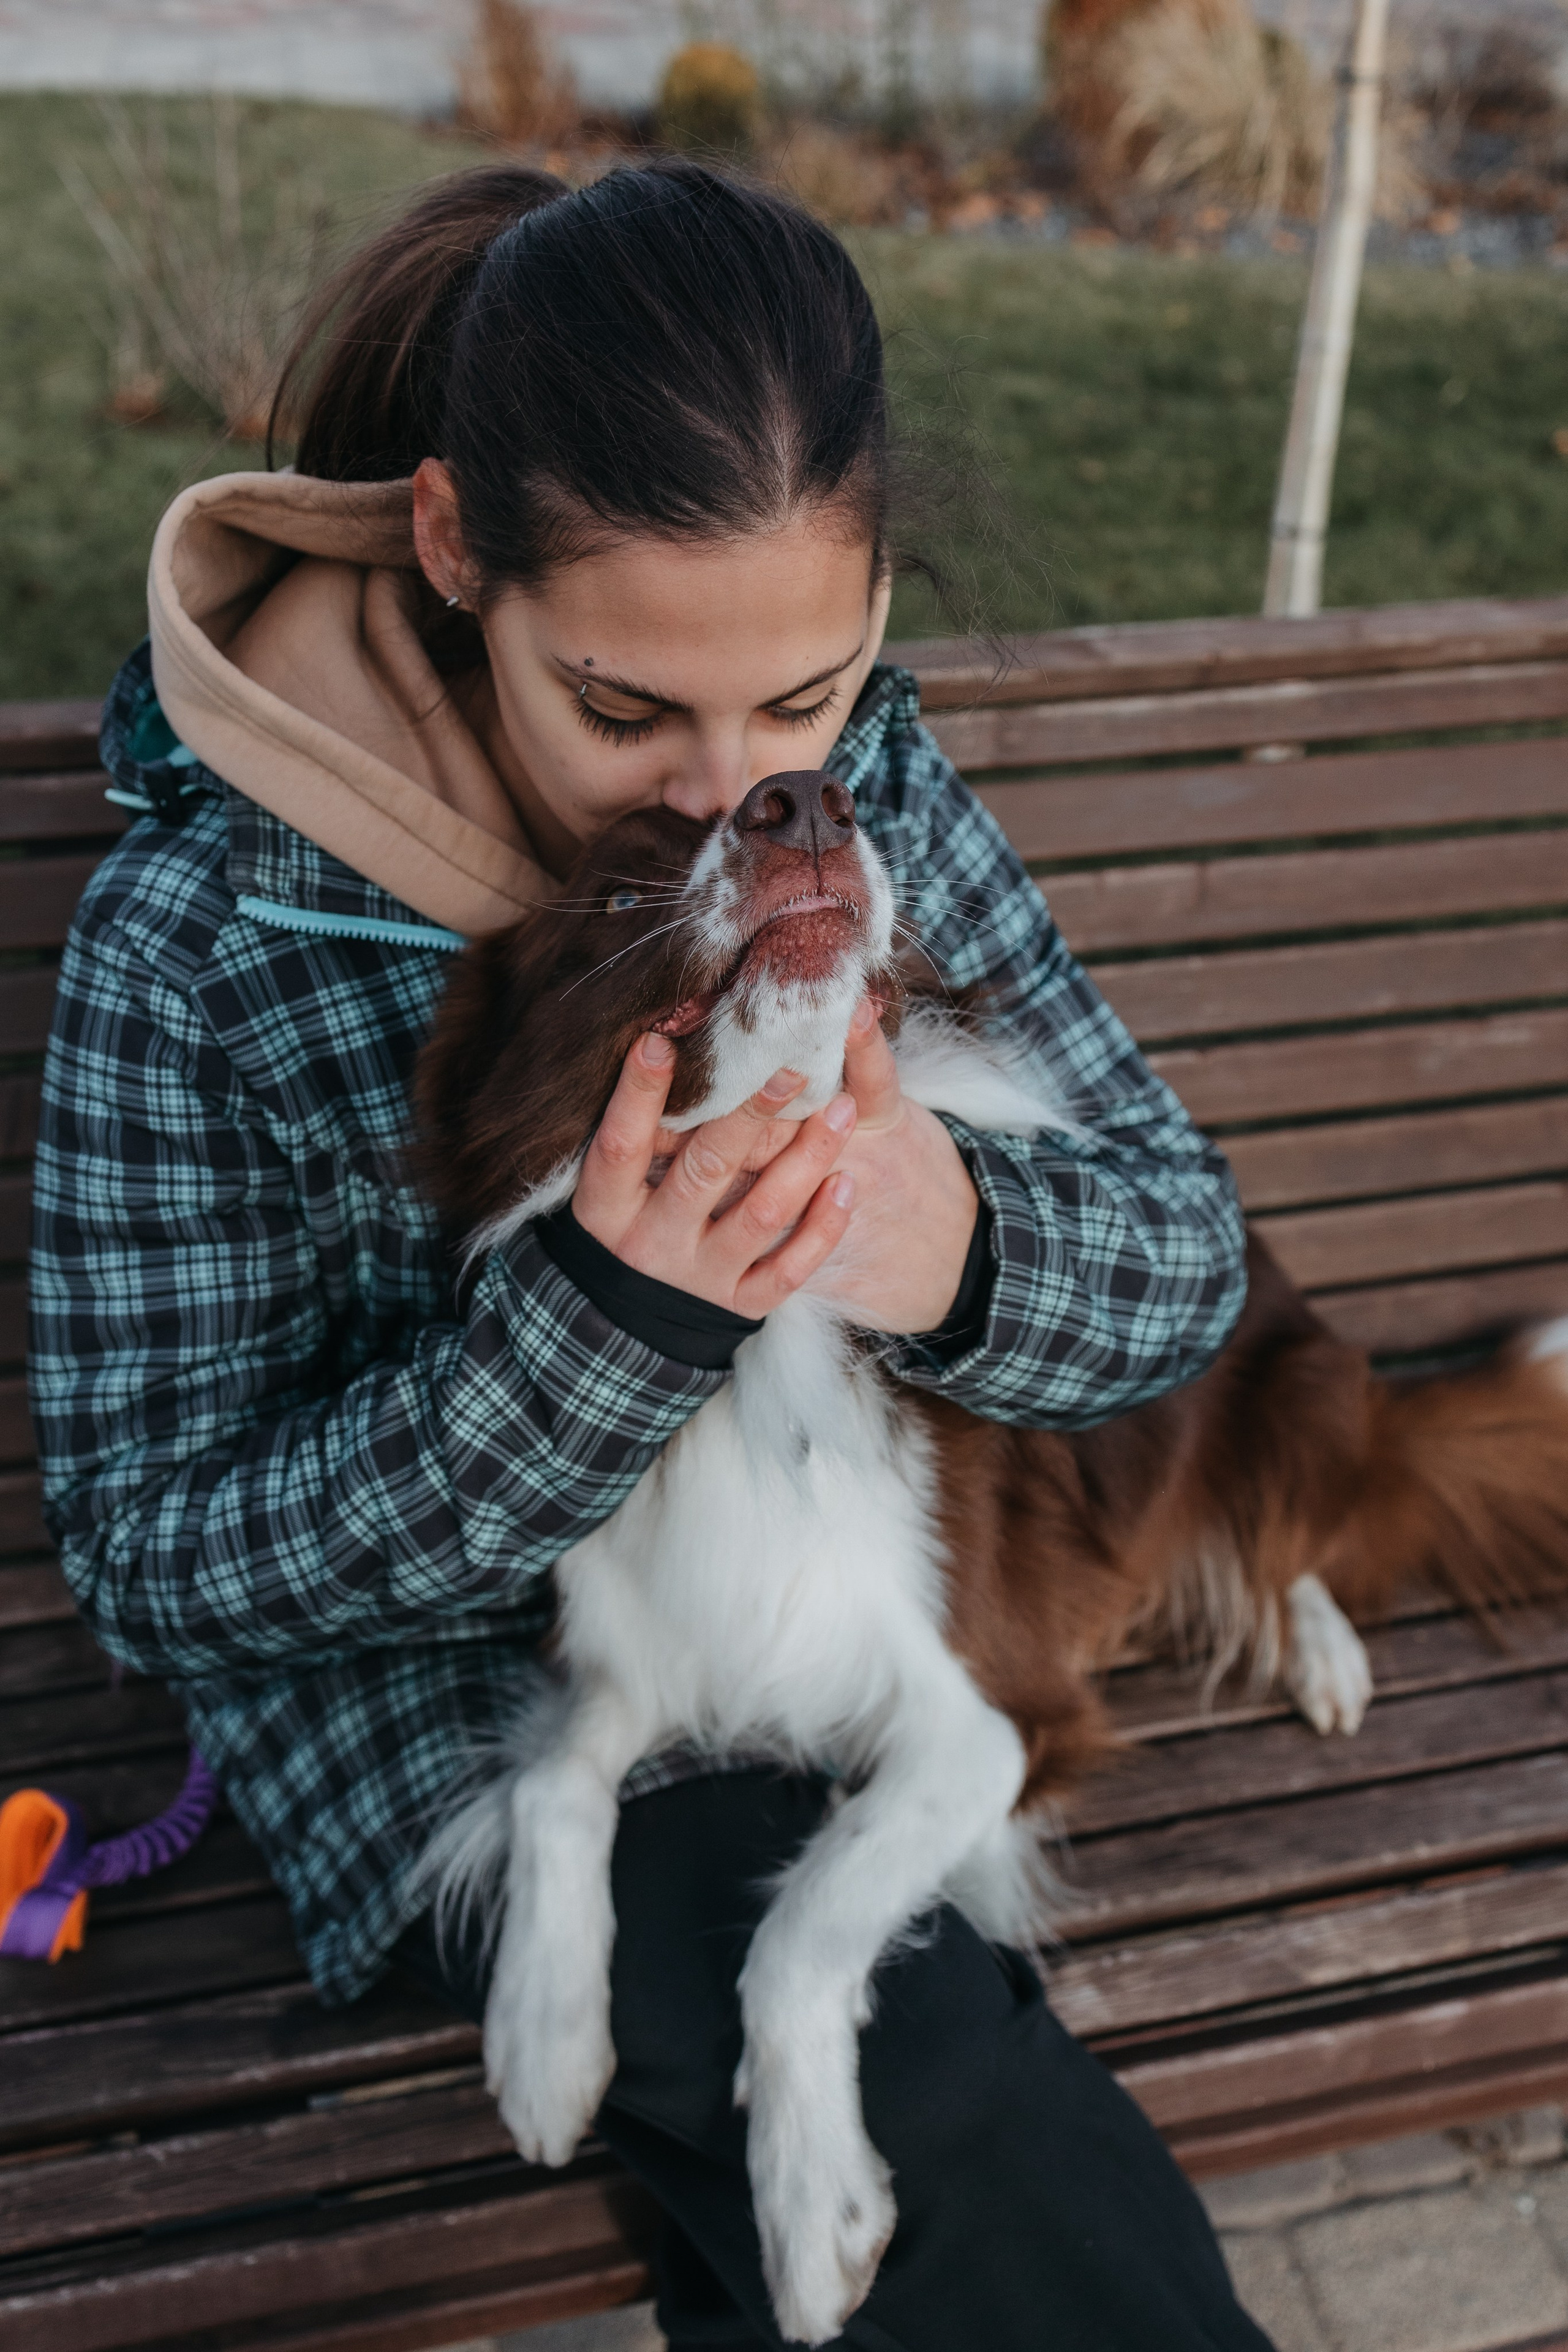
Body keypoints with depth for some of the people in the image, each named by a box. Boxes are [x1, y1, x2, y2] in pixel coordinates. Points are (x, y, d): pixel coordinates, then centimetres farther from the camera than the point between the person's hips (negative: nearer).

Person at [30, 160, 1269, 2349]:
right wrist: (600, 1328, -32)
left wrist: (964, 1249, -31)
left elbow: (1188, 1240, -5)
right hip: (468, 1704, -3)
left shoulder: (867, 772, -8)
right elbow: (147, 1553, -15)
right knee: (977, 2166, -21)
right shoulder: (198, 941, -19)